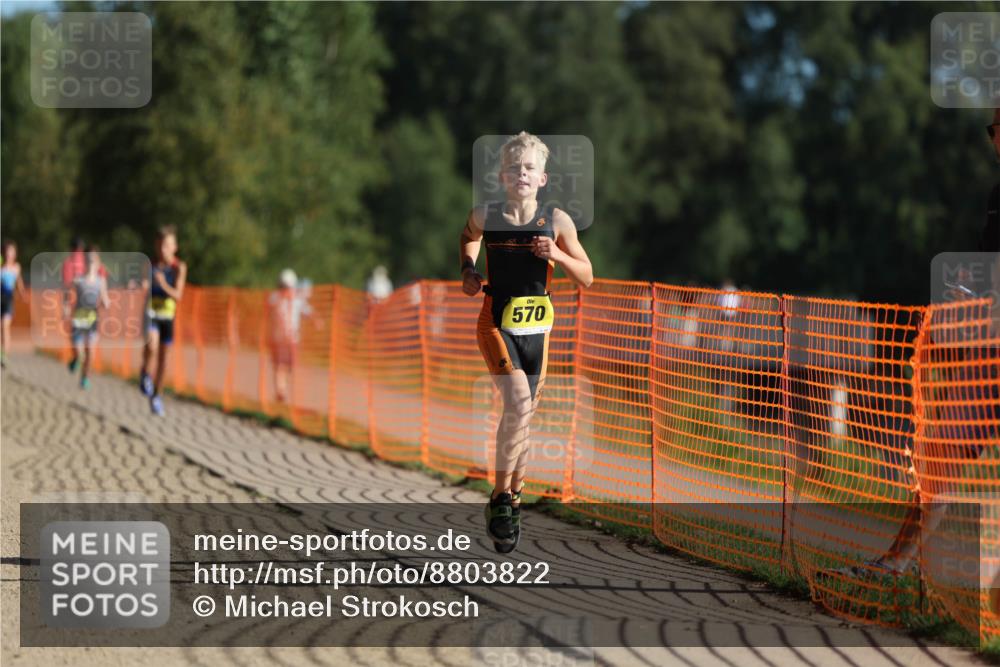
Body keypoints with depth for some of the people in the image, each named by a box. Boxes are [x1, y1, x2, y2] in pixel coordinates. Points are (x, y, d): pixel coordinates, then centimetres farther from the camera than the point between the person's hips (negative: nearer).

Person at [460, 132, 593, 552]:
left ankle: (512, 497, 28)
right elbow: (468, 237, 22)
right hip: (497, 323, -3)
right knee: (519, 403, -23)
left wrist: (557, 255, -14)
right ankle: (501, 498, -13)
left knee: (523, 414, 10)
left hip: (537, 328, 3)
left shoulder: (556, 221, -2)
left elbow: (587, 278, 3)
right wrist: (468, 269, 5)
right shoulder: (484, 216, -4)